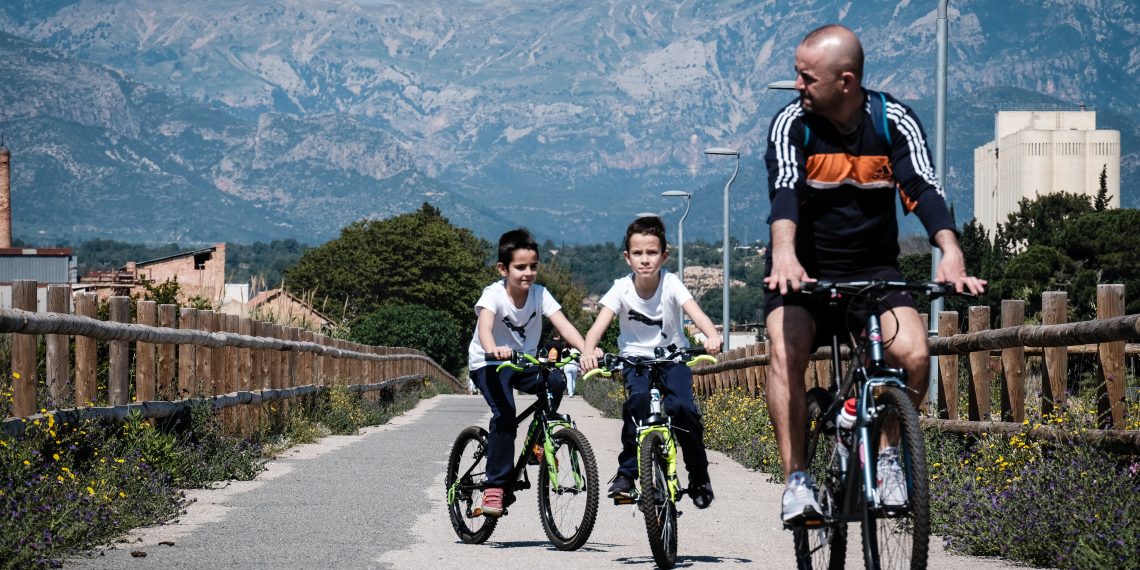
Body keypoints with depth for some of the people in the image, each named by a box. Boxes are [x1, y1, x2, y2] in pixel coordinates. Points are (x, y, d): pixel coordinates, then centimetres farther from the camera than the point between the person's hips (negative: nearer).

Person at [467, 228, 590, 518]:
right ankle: (495, 485, -19)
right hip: (488, 364, -4)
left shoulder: (539, 294, -10)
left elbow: (563, 325, -22)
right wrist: (493, 350, -61)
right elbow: (485, 325, -39)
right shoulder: (494, 294, -21)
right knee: (504, 413, -28)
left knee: (557, 381, -26)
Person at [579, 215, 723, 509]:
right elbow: (599, 325, -29)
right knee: (638, 398, -30)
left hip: (672, 356, 0)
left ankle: (699, 475, -2)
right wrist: (588, 351, -51)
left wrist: (712, 336, -55)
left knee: (682, 407, -24)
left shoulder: (671, 283, -17)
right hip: (636, 358, 0)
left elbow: (697, 314, -32)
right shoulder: (622, 289, -16)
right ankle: (626, 472, -16)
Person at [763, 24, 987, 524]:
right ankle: (797, 481, -20)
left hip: (874, 270, 1)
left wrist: (951, 252, -40)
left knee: (914, 354, -23)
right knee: (786, 351, -28)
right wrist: (784, 253, -47)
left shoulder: (895, 122, -7)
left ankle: (887, 457, 2)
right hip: (804, 272, -1)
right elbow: (784, 189, -27)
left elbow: (923, 187, -21)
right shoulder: (792, 124, -11)